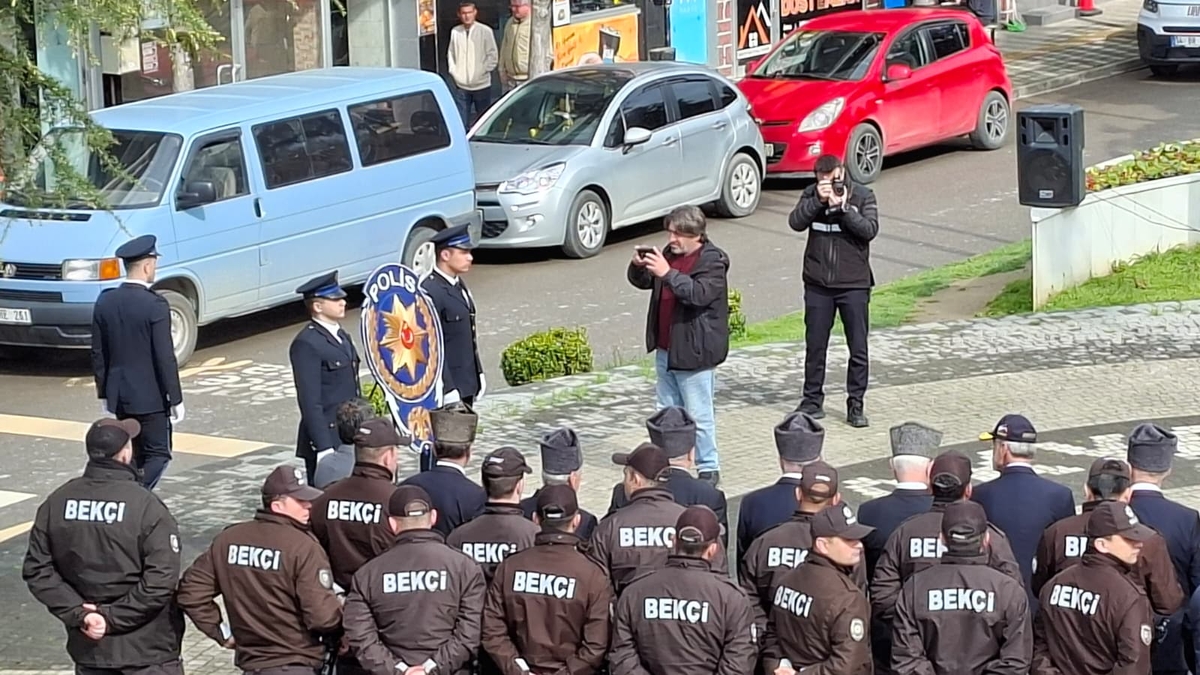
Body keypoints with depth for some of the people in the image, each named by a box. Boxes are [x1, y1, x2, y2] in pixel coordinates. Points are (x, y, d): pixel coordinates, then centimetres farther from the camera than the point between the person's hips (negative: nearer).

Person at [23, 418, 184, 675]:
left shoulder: (57, 502, -3)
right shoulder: (146, 505, -17)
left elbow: (36, 570, -2)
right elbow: (160, 580, -23)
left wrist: (78, 613, -7)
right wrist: (113, 618, -16)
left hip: (88, 644, 5)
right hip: (146, 648, -5)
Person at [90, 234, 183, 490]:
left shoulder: (105, 302, 2)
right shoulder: (155, 305, -16)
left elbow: (98, 353, 8)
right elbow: (165, 357, -16)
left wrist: (103, 393, 16)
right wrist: (175, 399, -9)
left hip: (118, 395, 6)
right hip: (150, 396, -6)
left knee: (135, 456, 17)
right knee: (158, 455, 2)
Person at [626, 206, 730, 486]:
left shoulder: (713, 261, -15)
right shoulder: (671, 254, 10)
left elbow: (700, 293, -30)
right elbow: (642, 282, 17)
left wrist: (667, 273, -37)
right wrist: (638, 267, -6)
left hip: (694, 352, -8)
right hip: (665, 349, 8)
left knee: (699, 415, -2)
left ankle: (708, 469, 6)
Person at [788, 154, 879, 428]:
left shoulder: (862, 195, -3)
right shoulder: (812, 195, 3)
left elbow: (870, 229, -14)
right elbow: (796, 222, -11)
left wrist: (843, 207, -22)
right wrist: (818, 200, -21)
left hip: (854, 285, -1)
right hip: (818, 285, 2)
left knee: (858, 349, 2)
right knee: (815, 346, 8)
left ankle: (855, 405, 11)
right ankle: (812, 400, 19)